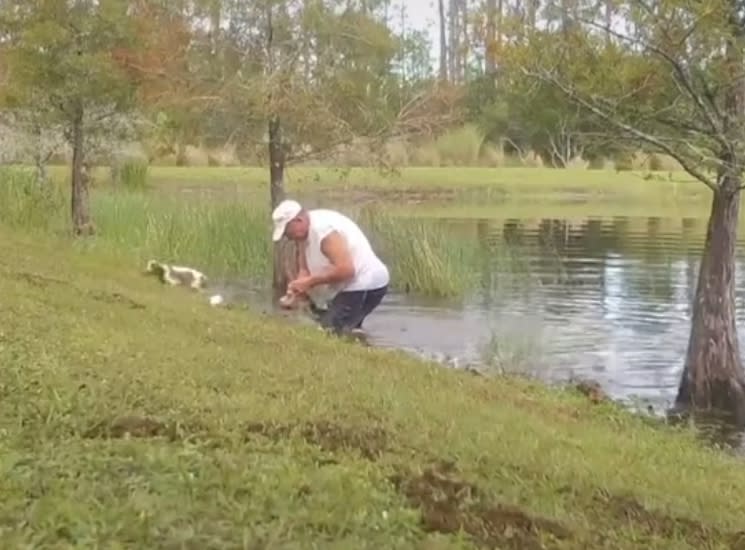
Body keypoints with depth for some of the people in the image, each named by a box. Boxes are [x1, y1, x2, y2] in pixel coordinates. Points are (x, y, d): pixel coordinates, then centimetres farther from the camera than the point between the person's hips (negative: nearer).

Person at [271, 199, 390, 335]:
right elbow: (305, 269, 10)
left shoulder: (323, 229, -24)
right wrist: (296, 290, -11)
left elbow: (345, 270, -31)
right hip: (357, 285, 11)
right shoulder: (305, 230, 8)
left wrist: (310, 282, -24)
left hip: (365, 287, -11)